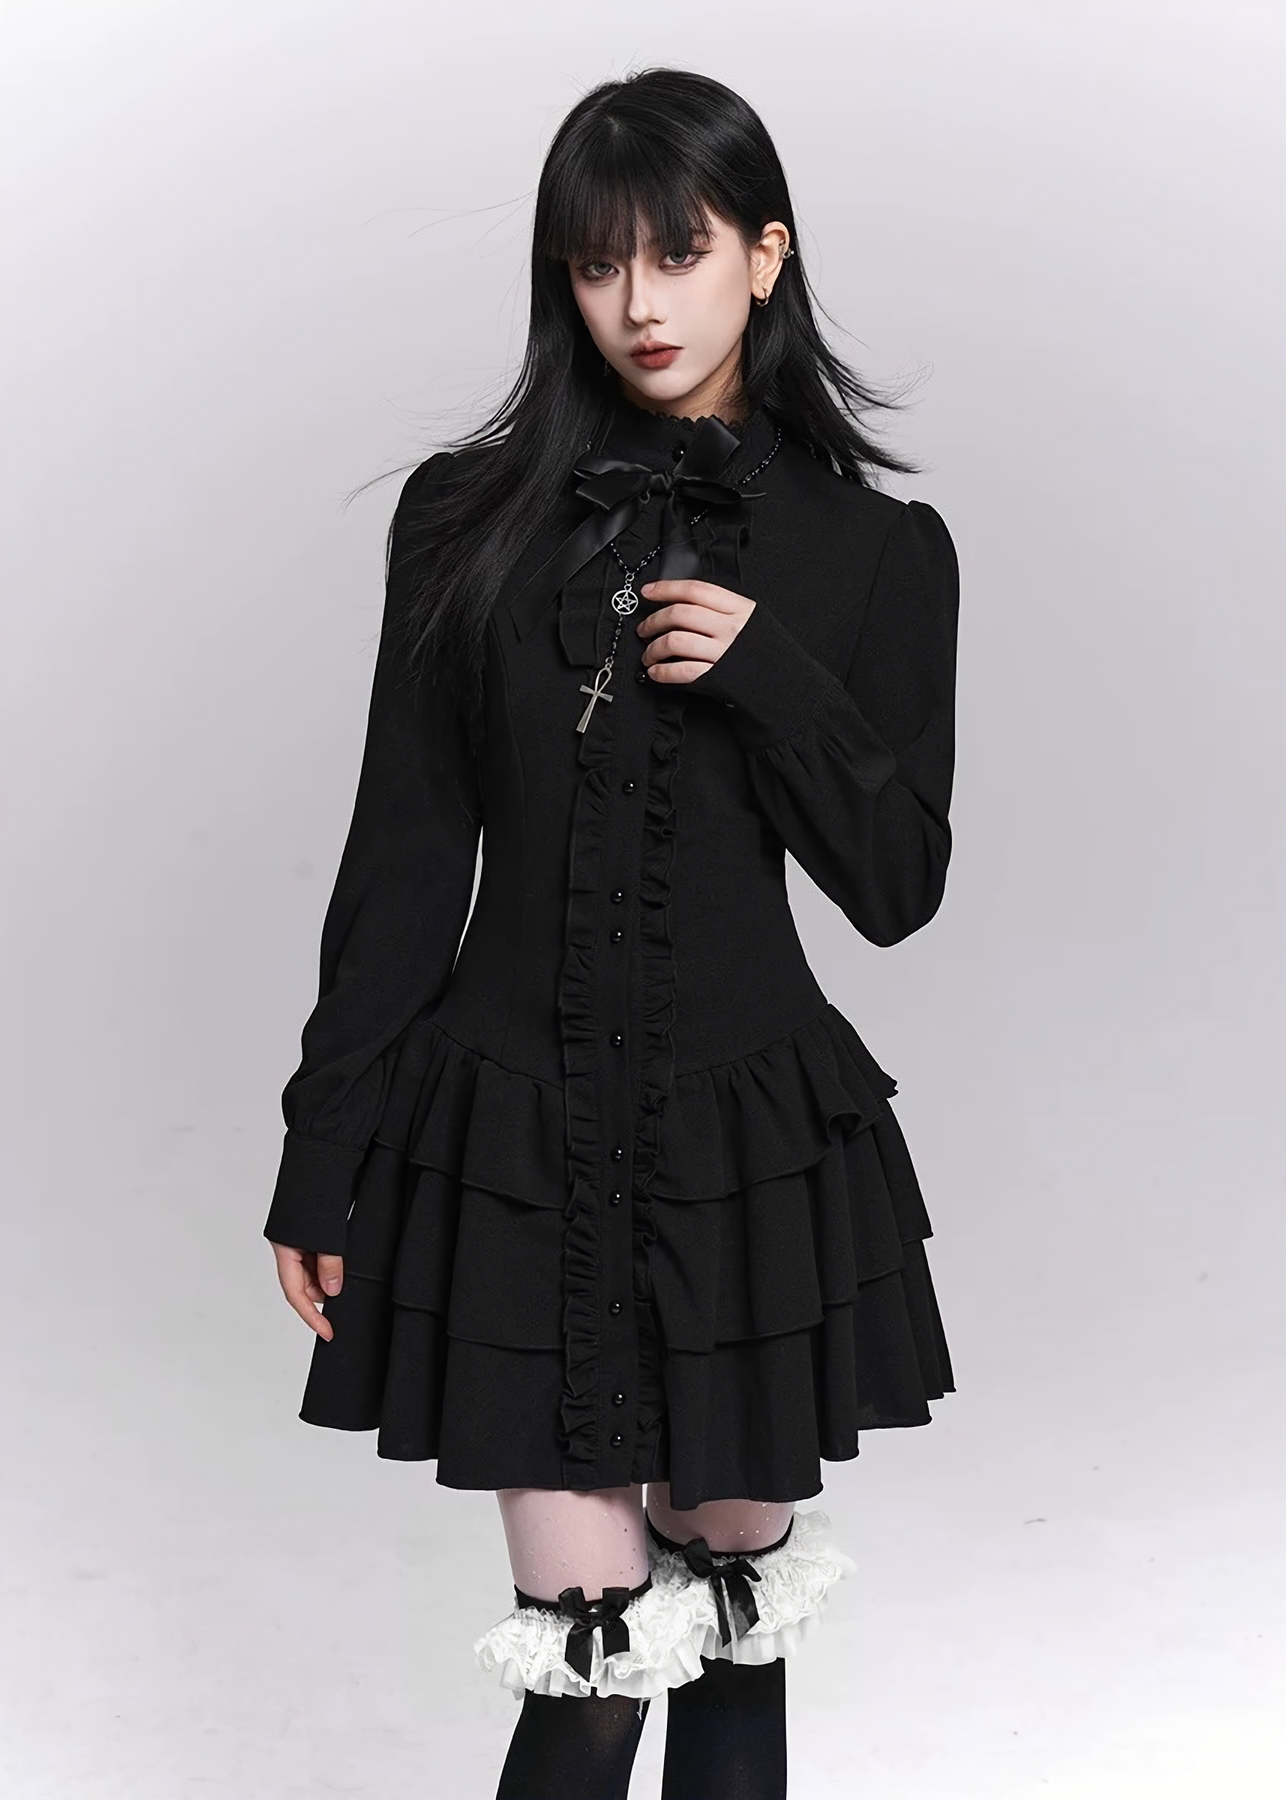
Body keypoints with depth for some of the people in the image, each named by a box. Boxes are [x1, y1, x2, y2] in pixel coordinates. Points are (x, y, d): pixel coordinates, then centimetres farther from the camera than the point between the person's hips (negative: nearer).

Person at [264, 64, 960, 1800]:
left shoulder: (875, 550, 2)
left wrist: (772, 675, -15)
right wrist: (324, 1155, 2)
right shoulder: (472, 517, 2)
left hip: (750, 1139, 1)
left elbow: (899, 884, 1)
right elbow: (403, 857, 3)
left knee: (734, 1627, 13)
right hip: (511, 1139, 0)